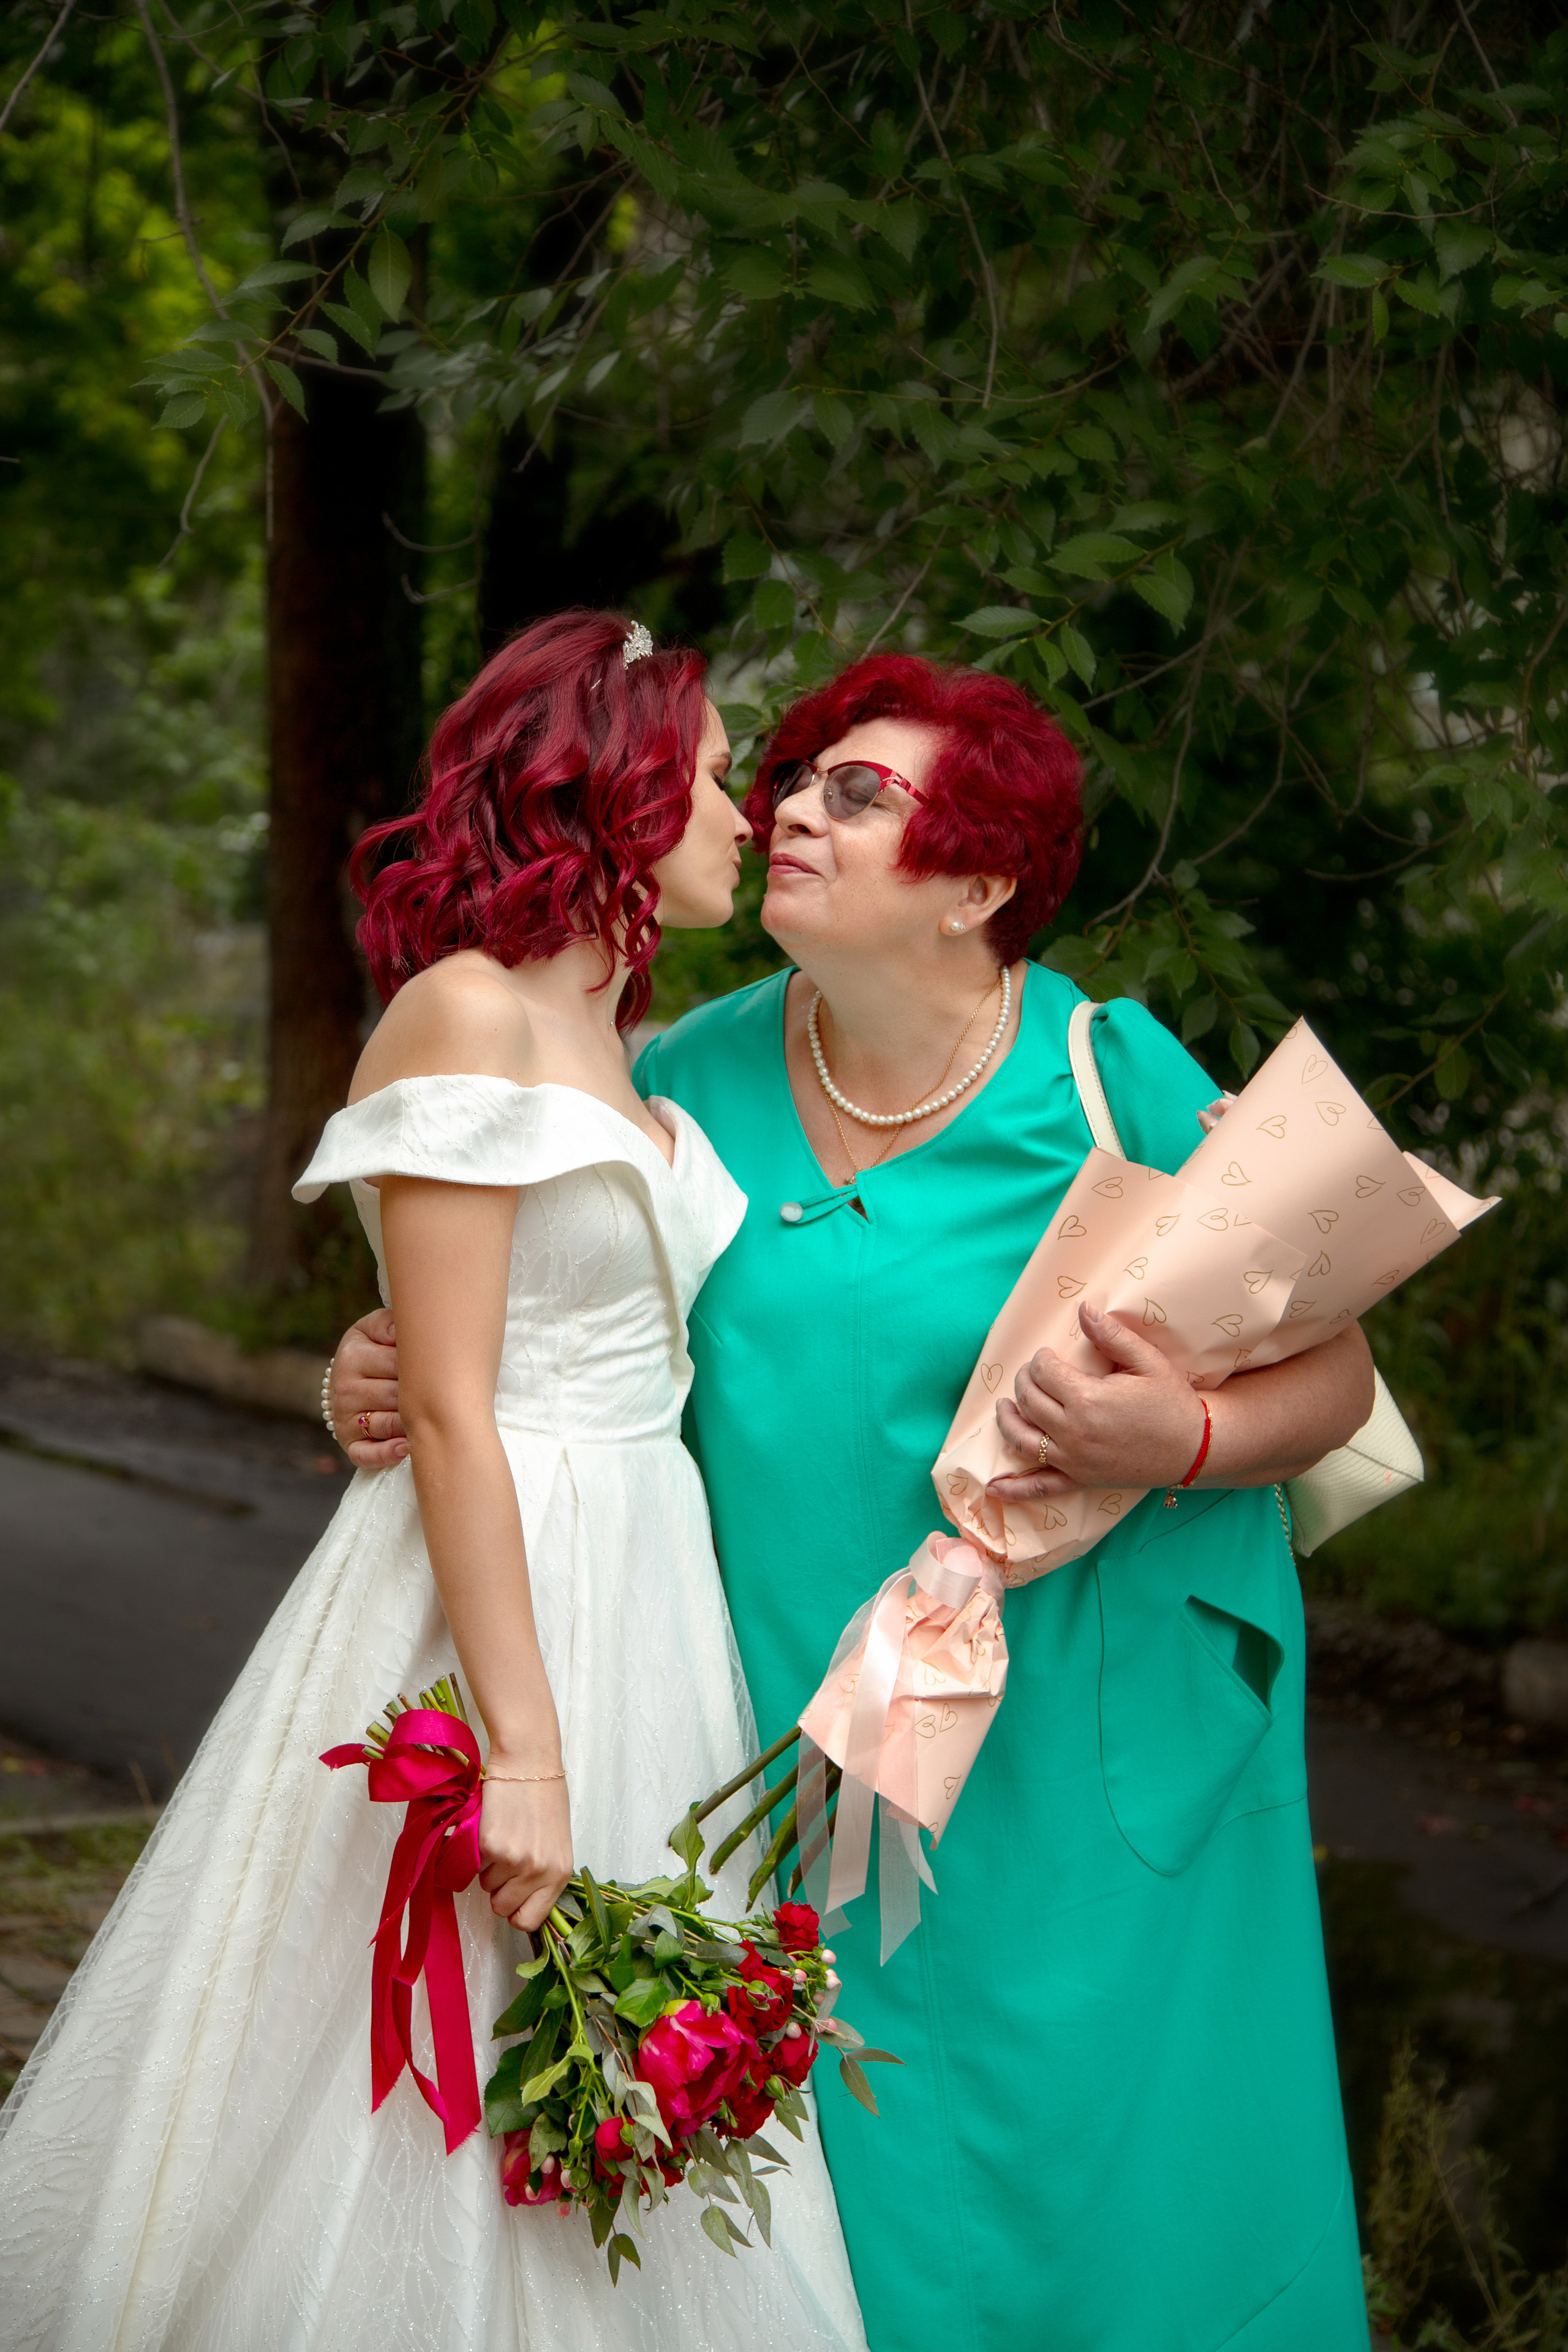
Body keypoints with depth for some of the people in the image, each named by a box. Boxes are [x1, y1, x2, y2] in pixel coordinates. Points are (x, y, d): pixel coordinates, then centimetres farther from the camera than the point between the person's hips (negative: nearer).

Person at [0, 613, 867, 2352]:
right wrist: (522, 1744, -21)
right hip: (491, 1599, -9)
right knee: (432, 2144, -1)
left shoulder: (609, 1050, 14)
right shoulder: (463, 1013, -12)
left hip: (638, 1602, 9)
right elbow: (449, 1414, -17)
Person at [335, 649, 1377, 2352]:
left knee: (1070, 2181, 4)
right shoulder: (697, 1076, 3)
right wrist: (381, 1382, -7)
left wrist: (1181, 1442, -22)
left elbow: (1332, 1372, -3)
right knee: (827, 2192, 8)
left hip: (1073, 1761, -3)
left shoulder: (1110, 1082, -8)